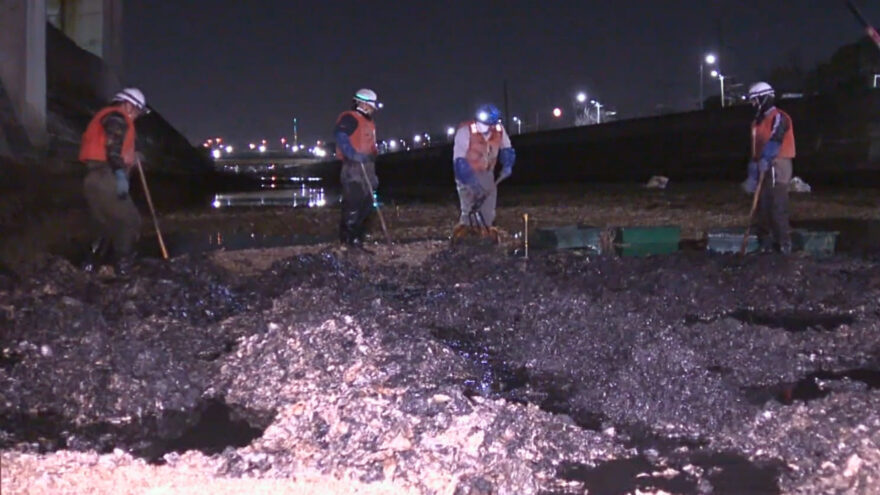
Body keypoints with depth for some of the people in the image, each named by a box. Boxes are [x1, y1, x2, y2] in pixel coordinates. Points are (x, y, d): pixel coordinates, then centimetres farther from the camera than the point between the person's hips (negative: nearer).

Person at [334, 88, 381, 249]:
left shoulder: (369, 123, 23)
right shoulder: (350, 118, -6)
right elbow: (340, 135, -24)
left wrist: (373, 175, 24)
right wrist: (353, 154, -35)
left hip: (366, 169, 10)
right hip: (354, 168, -10)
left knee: (366, 205, 11)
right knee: (354, 204, -13)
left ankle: (356, 238, 19)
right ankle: (347, 240, -7)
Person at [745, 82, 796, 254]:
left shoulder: (779, 117, -9)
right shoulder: (758, 121, 19)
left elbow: (775, 140, -25)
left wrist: (765, 160, -37)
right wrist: (752, 173, 19)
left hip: (777, 165, -9)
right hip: (762, 167, 9)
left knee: (777, 206, -11)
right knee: (762, 205, 9)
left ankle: (784, 243, -7)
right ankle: (765, 241, 15)